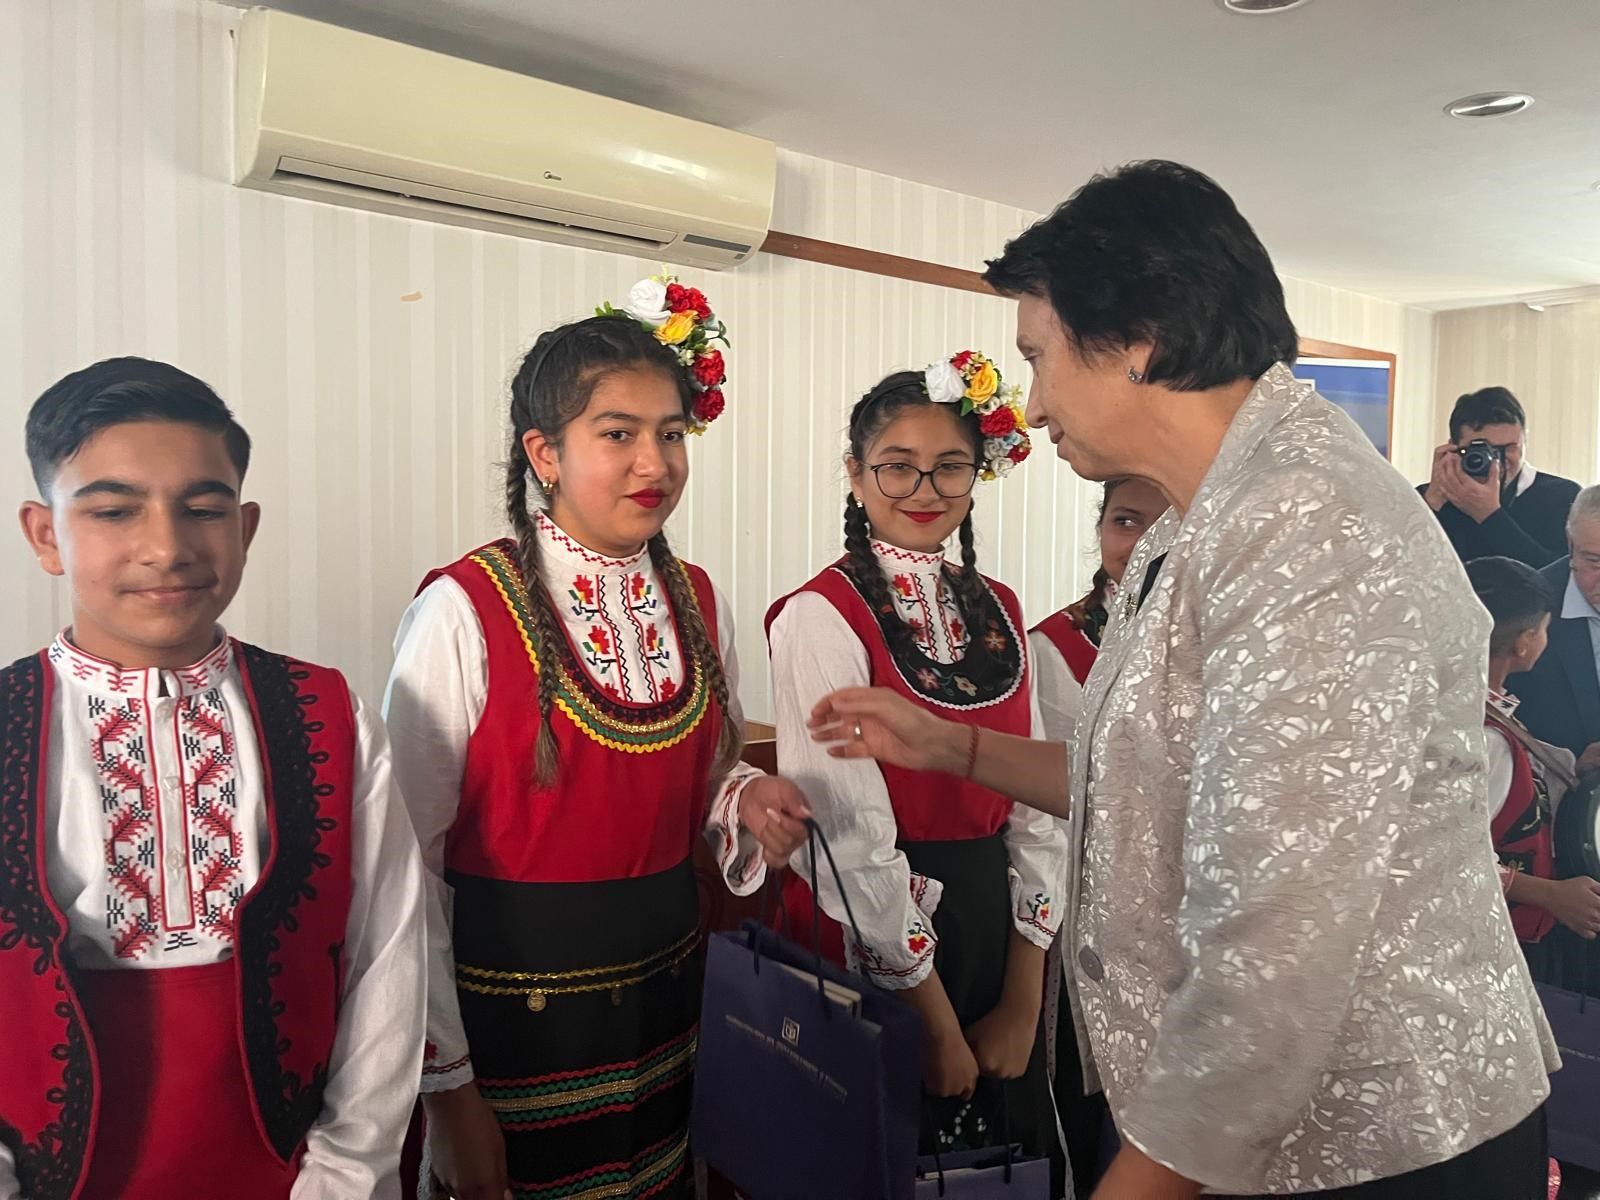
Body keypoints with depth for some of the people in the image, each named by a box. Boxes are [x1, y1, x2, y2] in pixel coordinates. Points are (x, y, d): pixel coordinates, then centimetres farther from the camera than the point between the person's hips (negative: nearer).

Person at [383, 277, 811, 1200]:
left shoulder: (699, 602, 0)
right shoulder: (463, 611, -17)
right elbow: (409, 859, -13)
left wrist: (747, 800, -9)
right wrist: (445, 1083, -9)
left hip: (665, 992, 5)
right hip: (513, 1010, -5)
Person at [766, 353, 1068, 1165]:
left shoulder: (998, 610, 3)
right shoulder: (821, 618, -15)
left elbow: (1038, 807, 1)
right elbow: (855, 840, -18)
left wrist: (1023, 1004, -3)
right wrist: (936, 1024, -12)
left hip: (996, 925, 6)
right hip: (873, 941, -5)